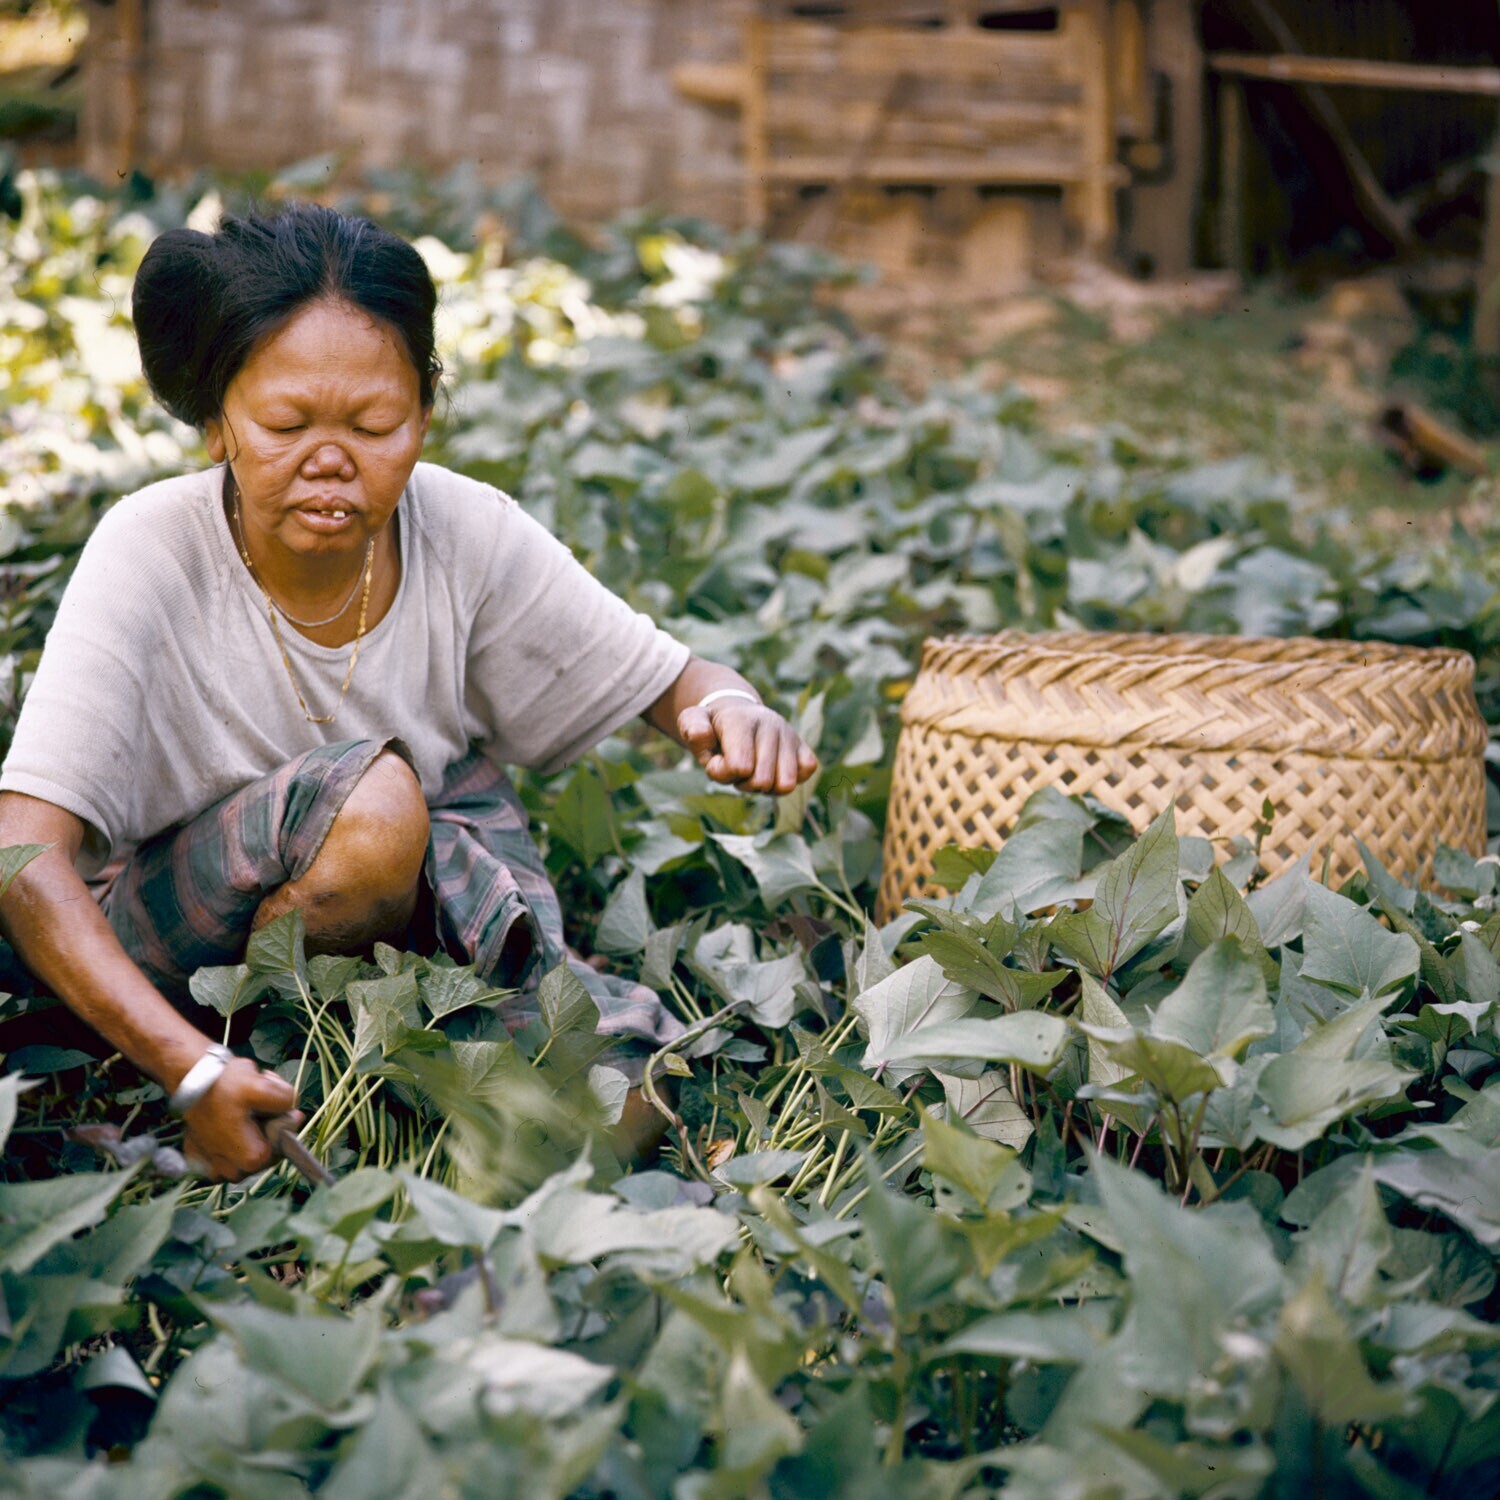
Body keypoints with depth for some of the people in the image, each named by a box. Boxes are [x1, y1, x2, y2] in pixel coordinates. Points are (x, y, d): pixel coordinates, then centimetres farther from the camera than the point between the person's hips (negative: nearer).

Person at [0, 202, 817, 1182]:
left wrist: (729, 708, -28)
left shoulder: (467, 533, -12)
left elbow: (671, 680, -2)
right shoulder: (153, 554, -21)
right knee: (373, 794, -33)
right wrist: (192, 1068, -43)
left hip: (416, 903, 3)